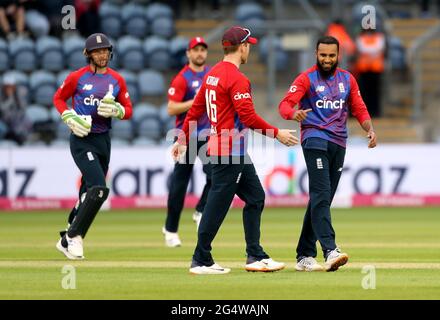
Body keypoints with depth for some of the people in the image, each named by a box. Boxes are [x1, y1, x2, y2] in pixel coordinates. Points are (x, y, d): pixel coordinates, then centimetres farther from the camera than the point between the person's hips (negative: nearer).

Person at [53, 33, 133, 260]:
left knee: (89, 195, 11)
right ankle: (73, 237, -10)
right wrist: (70, 118, -8)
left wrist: (116, 110, -11)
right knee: (99, 189, -21)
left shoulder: (117, 80, 8)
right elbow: (58, 98, 8)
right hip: (82, 140, -6)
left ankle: (68, 240, 24)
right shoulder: (77, 77, -3)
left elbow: (128, 111, 11)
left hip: (103, 140, 6)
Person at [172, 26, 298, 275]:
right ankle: (201, 261, 1)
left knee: (255, 197, 13)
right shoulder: (236, 78, -16)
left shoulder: (212, 74, 13)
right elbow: (248, 116, -22)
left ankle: (256, 257, 14)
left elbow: (195, 110, 17)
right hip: (231, 151, -10)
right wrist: (277, 133, -15)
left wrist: (183, 139, 22)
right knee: (218, 205, -4)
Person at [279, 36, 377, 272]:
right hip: (315, 140, -6)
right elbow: (285, 104, -11)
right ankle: (330, 251, -28)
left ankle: (304, 256, 12)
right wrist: (294, 113, -35)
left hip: (338, 144, 6)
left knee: (322, 200, 7)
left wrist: (369, 129, -5)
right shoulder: (306, 79, -1)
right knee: (321, 195, -17)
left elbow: (359, 108, 14)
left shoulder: (347, 79, 14)